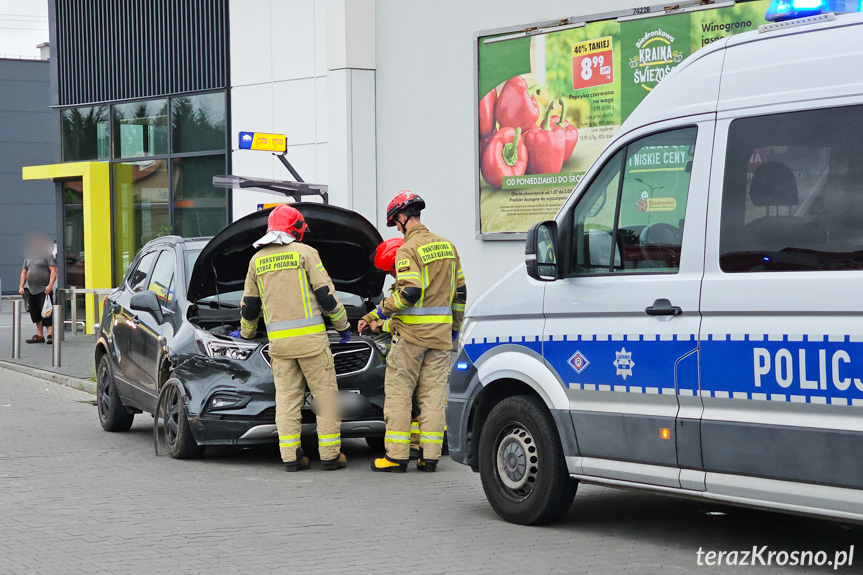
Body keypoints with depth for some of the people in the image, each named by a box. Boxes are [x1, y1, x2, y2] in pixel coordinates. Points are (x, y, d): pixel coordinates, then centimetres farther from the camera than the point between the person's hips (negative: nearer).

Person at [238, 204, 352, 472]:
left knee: (287, 397, 7)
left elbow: (249, 306, 20)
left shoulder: (257, 260, 13)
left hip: (278, 340, 4)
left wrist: (246, 332, 39)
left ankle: (290, 457, 2)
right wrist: (343, 325, 11)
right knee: (325, 393, 3)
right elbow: (326, 294, -2)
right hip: (310, 337, -4)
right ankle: (330, 455, 2)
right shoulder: (305, 252, -1)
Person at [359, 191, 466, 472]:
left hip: (411, 332, -6)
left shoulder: (408, 249, -12)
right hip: (441, 333, 6)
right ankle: (430, 456, 6)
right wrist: (455, 327, 23)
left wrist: (379, 312, -10)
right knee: (434, 394, 7)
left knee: (398, 392, 1)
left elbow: (409, 293, -21)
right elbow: (460, 291, 15)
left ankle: (397, 456, 0)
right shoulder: (447, 246, 12)